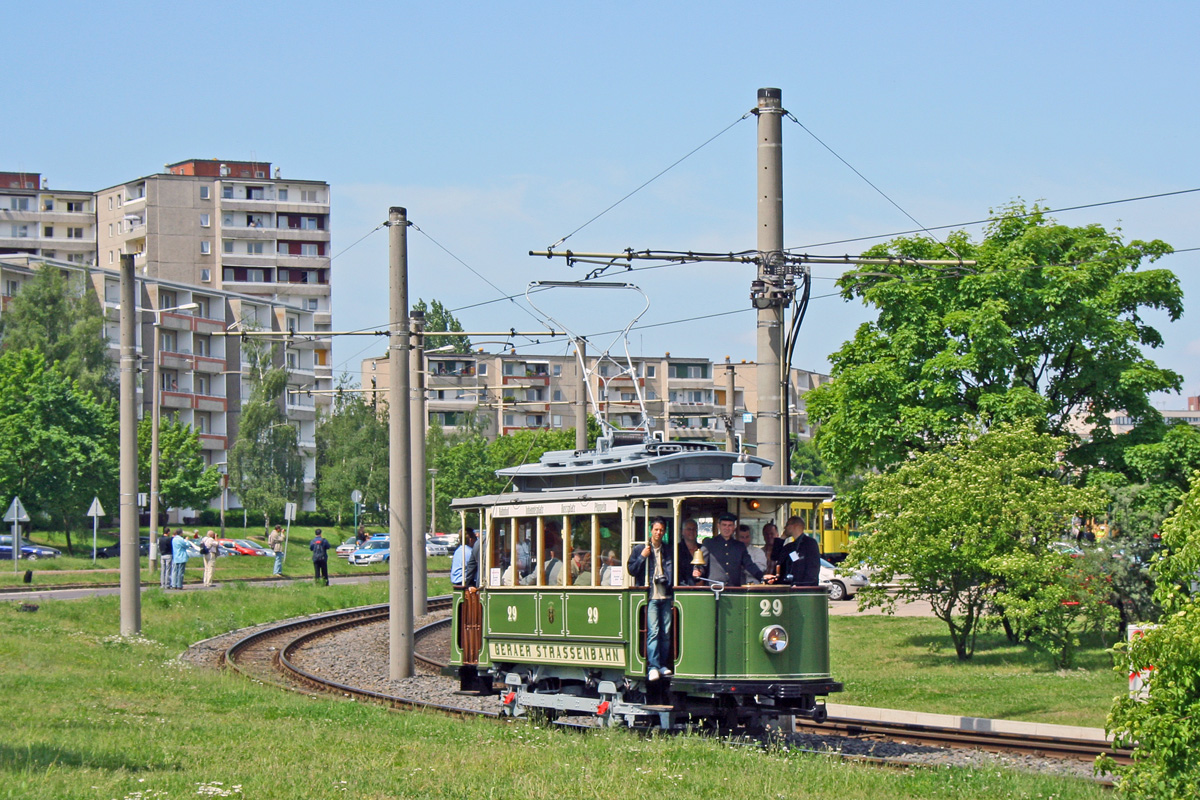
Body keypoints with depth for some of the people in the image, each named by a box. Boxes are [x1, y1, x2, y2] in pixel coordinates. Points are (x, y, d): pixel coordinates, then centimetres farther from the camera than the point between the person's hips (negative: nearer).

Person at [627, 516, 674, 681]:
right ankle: (653, 667, -14)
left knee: (666, 633, 2)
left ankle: (663, 665, 9)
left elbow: (673, 574, 18)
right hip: (650, 597, -3)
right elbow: (632, 570, 0)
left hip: (666, 597, 3)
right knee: (653, 632, -12)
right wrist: (642, 557, -12)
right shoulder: (639, 550, 7)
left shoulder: (668, 552, 16)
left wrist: (673, 596, 9)